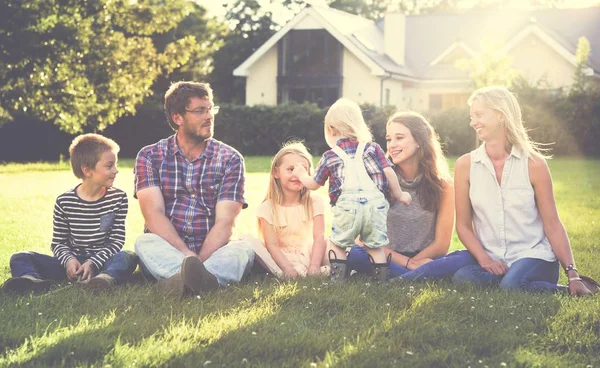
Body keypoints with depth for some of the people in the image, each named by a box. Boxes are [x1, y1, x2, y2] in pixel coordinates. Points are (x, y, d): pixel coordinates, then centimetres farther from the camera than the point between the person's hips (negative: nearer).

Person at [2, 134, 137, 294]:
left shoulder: (118, 198, 1)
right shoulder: (64, 202, 1)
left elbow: (117, 240, -1)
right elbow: (58, 243, 6)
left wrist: (93, 263, -17)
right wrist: (68, 260, -18)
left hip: (101, 262, -1)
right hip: (73, 263, 1)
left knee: (128, 257, -32)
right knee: (20, 258, -16)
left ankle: (106, 278, -64)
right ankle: (32, 280, -51)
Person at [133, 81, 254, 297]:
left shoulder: (230, 159, 5)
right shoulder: (150, 156, 5)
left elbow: (225, 222, -6)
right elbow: (154, 214, -8)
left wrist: (200, 261, -24)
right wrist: (187, 255, -25)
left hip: (211, 251, 0)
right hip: (166, 253, 0)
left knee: (244, 248, -30)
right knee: (145, 243, -31)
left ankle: (181, 280, -58)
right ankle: (199, 278, -56)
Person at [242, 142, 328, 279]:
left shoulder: (315, 203, 4)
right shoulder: (268, 208, -1)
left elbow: (319, 237, -7)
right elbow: (272, 245, -9)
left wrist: (314, 266, -24)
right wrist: (287, 268, -26)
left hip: (307, 257, 1)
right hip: (281, 260, -1)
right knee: (248, 240, -24)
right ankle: (281, 274, -36)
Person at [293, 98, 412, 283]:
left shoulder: (329, 156, 13)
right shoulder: (372, 148, 14)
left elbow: (314, 184, 22)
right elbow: (388, 172, 6)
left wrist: (302, 175, 43)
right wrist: (398, 194, 19)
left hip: (347, 205, -2)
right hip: (375, 204, 2)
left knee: (338, 244, 14)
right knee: (375, 246, 14)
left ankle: (337, 281, 9)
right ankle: (381, 281, 12)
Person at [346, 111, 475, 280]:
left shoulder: (443, 185, -3)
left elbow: (441, 245, -1)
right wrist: (408, 262, -13)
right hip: (389, 260, 0)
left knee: (467, 258, -29)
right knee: (353, 254, -31)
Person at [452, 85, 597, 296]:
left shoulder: (533, 164, -2)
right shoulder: (465, 166, 3)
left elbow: (552, 225, 0)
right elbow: (463, 225, 5)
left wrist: (572, 274, -8)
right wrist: (484, 259, -13)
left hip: (534, 256, -3)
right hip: (492, 264, 3)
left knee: (511, 285, -37)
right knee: (463, 278, -32)